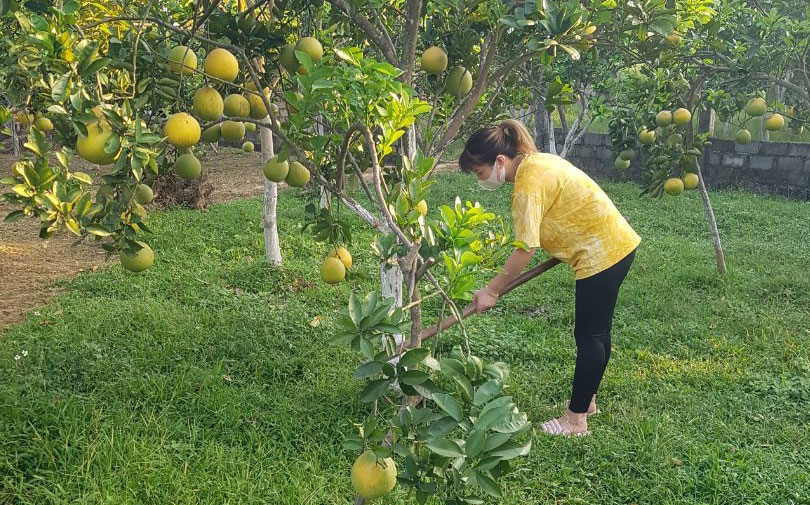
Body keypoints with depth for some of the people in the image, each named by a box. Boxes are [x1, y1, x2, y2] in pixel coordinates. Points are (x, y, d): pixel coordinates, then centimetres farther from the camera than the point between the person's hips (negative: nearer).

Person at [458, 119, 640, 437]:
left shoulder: (528, 185, -22)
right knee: (595, 331, 19)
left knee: (590, 336, -2)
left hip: (602, 252, -10)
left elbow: (525, 250, -23)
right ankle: (587, 400, 32)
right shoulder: (535, 161, 7)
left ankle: (576, 420, 8)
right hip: (616, 243, 10)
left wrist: (491, 291, -15)